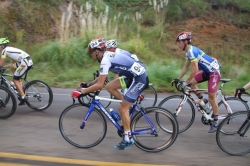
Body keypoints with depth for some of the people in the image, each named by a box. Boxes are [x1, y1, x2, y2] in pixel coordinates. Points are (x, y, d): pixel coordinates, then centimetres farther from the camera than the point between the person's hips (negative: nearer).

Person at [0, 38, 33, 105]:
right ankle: (19, 84, 20)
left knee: (15, 79, 2)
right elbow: (13, 63, 32)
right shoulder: (11, 49, 28)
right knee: (11, 66, 24)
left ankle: (23, 97, -3)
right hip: (28, 61, 9)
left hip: (25, 63, -9)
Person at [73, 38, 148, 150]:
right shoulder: (108, 55, 12)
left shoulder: (105, 60, -17)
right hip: (136, 74, 9)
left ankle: (127, 139, 6)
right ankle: (129, 107, 17)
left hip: (140, 79, -9)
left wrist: (82, 91, -13)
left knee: (122, 108, -4)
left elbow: (99, 85, -21)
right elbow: (101, 77, 24)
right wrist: (88, 84, 21)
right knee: (110, 86, 11)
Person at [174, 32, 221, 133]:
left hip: (214, 72, -9)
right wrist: (178, 79, 9)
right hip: (206, 71, 9)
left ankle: (215, 121, 9)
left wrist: (186, 82, -21)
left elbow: (195, 70, -28)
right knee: (191, 83, 1)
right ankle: (201, 100, 17)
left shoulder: (192, 51, -24)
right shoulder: (188, 52, 7)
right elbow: (186, 67, 12)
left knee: (211, 98, -5)